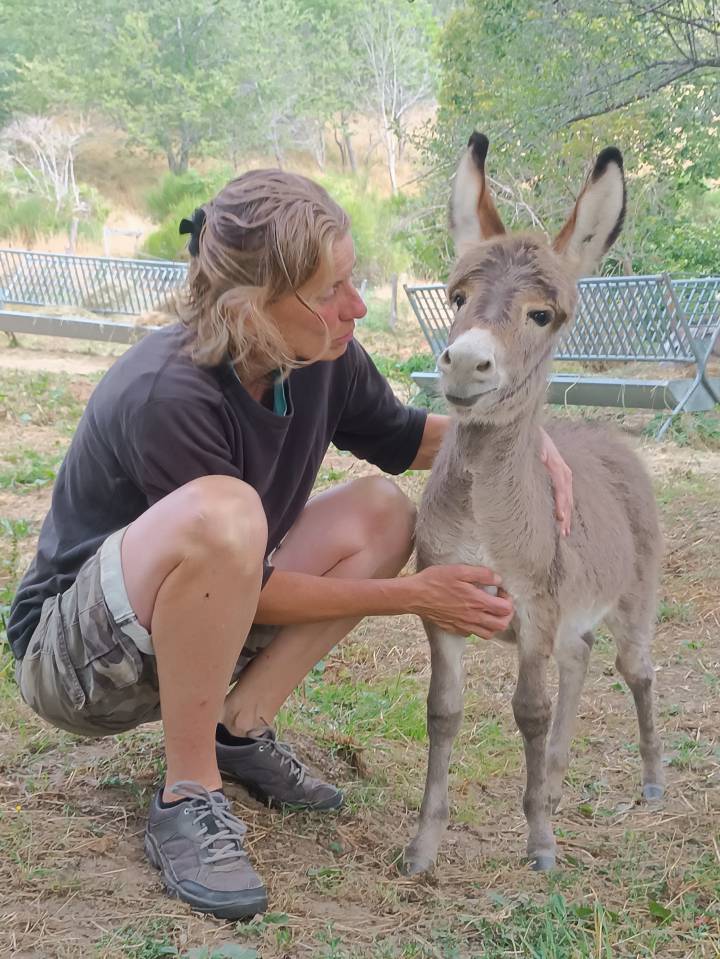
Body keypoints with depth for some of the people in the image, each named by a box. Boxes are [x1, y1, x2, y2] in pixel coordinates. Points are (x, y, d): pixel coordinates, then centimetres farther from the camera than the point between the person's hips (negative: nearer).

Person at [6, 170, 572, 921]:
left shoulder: (322, 356, -11)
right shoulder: (165, 395, -31)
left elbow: (399, 438, 9)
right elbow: (250, 588, -23)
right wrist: (412, 596, -19)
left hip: (186, 630, 8)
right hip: (69, 654, -7)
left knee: (382, 513, -5)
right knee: (221, 513, -37)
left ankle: (239, 727, -1)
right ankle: (187, 800, -21)